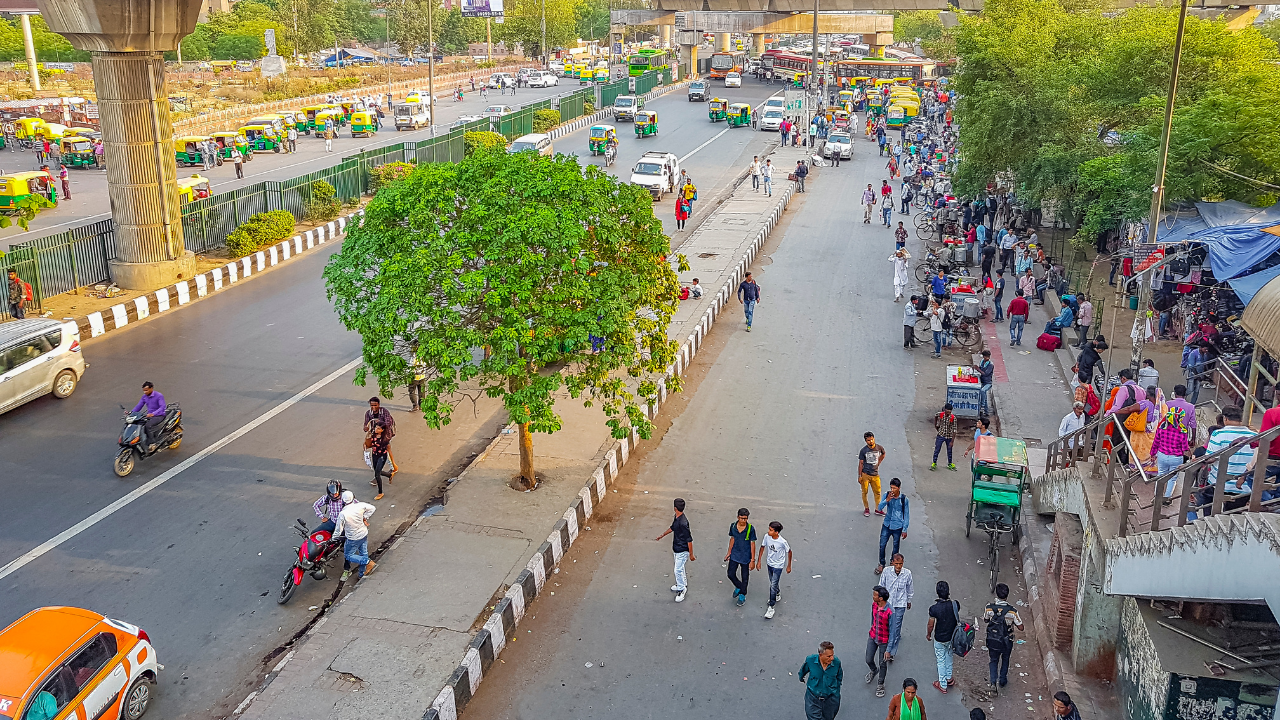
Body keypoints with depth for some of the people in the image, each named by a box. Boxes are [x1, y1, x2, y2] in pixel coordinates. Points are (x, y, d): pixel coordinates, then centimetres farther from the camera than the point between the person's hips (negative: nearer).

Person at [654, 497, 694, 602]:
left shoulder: (683, 523, -33)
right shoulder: (677, 517, -4)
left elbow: (689, 540, -26)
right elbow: (672, 528, 17)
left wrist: (691, 554, -19)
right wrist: (662, 535, 26)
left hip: (682, 550, -9)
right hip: (676, 549, 9)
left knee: (678, 570, 0)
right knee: (680, 568, 24)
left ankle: (681, 590, 17)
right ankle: (682, 584, 43)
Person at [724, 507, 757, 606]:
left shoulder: (750, 529, -18)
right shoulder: (733, 526, -8)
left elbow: (752, 544, -12)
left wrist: (753, 560, -10)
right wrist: (729, 552, 12)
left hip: (745, 557, -3)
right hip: (735, 555, 3)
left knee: (745, 577, 10)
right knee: (731, 574, 3)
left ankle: (742, 595, 32)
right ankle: (739, 587, 33)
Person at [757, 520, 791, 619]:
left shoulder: (782, 542, -30)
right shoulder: (767, 536, -18)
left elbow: (789, 552, -12)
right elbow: (762, 547, 0)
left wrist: (789, 566, -2)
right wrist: (759, 561, 5)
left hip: (778, 566, -5)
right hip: (769, 563, 5)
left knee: (773, 586, -6)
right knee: (772, 583, 24)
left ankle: (771, 608, 7)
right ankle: (778, 593, 55)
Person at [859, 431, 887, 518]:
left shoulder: (879, 448, -3)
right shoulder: (863, 450, -10)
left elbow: (883, 454, 21)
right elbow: (861, 463, -5)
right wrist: (859, 476, -5)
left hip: (875, 474, 2)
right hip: (865, 474, -2)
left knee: (877, 492, 7)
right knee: (865, 492, 6)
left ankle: (878, 509, 21)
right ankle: (866, 509, 22)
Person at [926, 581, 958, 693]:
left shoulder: (934, 608, -28)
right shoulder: (955, 605, -19)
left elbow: (931, 625, -14)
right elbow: (957, 619, 1)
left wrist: (928, 634, 6)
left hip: (939, 639, -3)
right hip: (952, 637, 3)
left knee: (941, 661, 14)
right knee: (949, 657, 28)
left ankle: (943, 685, 26)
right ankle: (948, 678, 43)